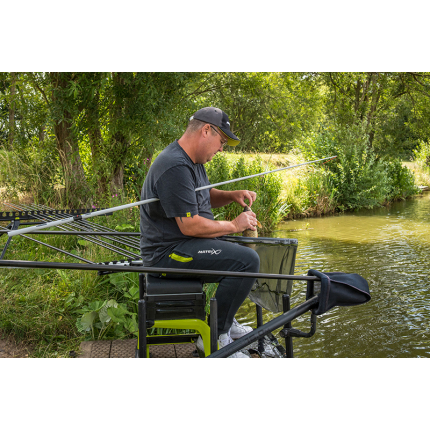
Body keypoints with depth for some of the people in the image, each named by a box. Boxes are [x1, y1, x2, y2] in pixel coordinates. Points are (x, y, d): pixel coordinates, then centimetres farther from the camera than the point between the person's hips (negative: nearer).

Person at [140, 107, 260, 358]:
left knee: (247, 249, 21)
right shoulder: (175, 167, -23)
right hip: (170, 252, -11)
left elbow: (206, 197, 26)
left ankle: (226, 321, 27)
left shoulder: (193, 161, 11)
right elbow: (190, 225, -26)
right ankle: (215, 337, -9)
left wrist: (232, 196, 5)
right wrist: (233, 225, -14)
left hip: (185, 242, 11)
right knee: (247, 261, -23)